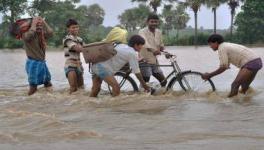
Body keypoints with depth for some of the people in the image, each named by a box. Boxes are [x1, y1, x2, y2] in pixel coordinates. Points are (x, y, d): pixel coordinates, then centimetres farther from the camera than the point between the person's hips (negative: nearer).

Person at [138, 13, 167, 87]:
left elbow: (161, 45, 19)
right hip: (145, 62, -7)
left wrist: (161, 48, -8)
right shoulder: (142, 32, -14)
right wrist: (153, 50, -54)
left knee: (163, 81, 5)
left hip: (154, 62, 7)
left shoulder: (159, 32, 8)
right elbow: (145, 43, -34)